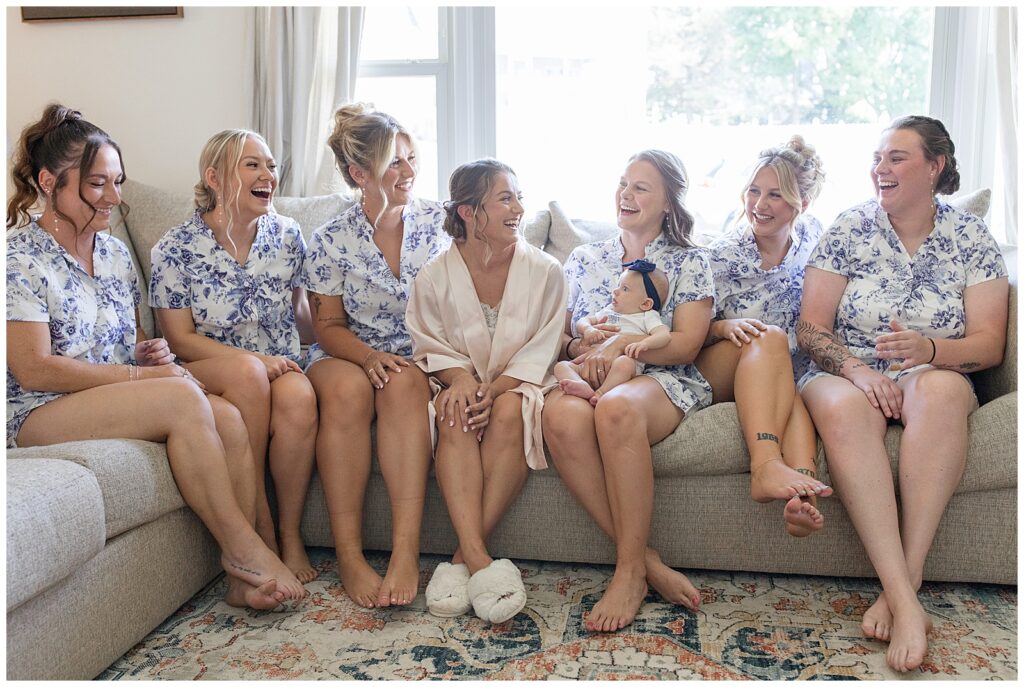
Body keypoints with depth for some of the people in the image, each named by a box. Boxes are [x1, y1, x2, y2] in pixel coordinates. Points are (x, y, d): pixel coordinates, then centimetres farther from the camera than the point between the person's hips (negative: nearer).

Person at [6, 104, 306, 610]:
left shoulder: (115, 251, 14)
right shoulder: (21, 259, -9)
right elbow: (33, 370, -16)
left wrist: (151, 351, 0)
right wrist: (139, 374, -18)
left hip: (119, 397, 7)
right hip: (39, 416, -6)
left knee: (227, 417, -23)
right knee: (183, 397, -32)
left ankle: (242, 575, -20)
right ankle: (245, 550, -21)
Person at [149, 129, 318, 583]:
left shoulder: (286, 235, 3)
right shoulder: (176, 249, -7)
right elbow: (181, 340, -8)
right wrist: (257, 359, -19)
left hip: (281, 366, 2)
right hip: (205, 372, -2)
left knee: (299, 397, -33)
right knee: (247, 372, -36)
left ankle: (290, 536, -14)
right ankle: (262, 532, -21)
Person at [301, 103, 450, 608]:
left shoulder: (439, 222, 1)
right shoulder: (331, 241, 0)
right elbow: (329, 326, 2)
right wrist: (369, 357, -19)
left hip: (423, 359, 0)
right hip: (351, 355, 0)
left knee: (403, 384, -35)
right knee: (346, 388, -34)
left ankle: (406, 550, -39)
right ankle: (348, 553, -29)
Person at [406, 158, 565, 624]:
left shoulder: (545, 272, -3)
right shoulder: (434, 278, -2)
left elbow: (539, 354, -5)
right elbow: (433, 348, 1)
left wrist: (495, 388, -22)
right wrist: (460, 380, -22)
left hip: (517, 388, 0)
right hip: (462, 383, 1)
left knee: (508, 410, -34)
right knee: (454, 417, -33)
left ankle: (463, 557, -31)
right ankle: (478, 558, -41)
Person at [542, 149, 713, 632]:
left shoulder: (689, 261, 15)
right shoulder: (583, 258, 25)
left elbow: (686, 345, 1)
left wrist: (621, 343, -14)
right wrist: (579, 348, -7)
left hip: (662, 381, -2)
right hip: (588, 377, 3)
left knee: (616, 408, -41)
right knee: (562, 416, -37)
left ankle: (629, 571, -30)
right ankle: (648, 561, -29)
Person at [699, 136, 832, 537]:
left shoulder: (811, 237, 5)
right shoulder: (723, 256, -5)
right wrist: (724, 327, -24)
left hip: (784, 377, 2)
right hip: (717, 379, -2)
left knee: (796, 389, -35)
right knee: (770, 336, -34)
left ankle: (801, 489, -57)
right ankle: (765, 466, -52)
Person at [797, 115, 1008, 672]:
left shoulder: (972, 239, 5)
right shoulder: (849, 228, 3)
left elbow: (989, 344, -2)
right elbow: (811, 328, -2)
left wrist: (928, 349, -23)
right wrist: (856, 368, -21)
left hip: (934, 379, 1)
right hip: (846, 374, 0)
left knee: (941, 388, -36)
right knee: (842, 408, -37)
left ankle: (900, 587, -34)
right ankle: (905, 600, -40)